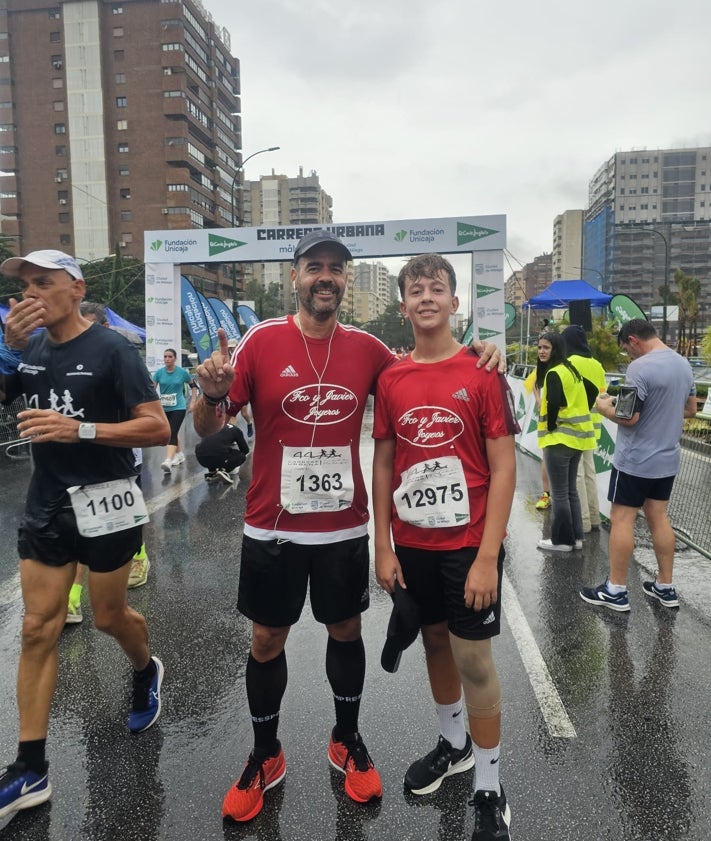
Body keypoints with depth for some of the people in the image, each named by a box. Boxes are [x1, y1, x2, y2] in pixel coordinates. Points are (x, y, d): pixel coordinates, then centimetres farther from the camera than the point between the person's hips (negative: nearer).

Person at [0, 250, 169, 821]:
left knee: (109, 617, 12)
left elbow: (158, 429, -17)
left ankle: (147, 672, 45)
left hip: (105, 505, -5)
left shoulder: (111, 350, -11)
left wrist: (81, 429, -27)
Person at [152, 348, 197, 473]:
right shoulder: (159, 372, -3)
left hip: (178, 408, -4)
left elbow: (193, 385, 8)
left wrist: (192, 402, 6)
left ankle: (168, 461, -27)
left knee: (172, 433, -16)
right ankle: (180, 454, 39)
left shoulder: (182, 372, -7)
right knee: (172, 433, 18)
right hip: (164, 409, 4)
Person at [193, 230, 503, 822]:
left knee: (346, 631, 17)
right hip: (272, 528, -2)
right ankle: (266, 756, 36)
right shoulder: (262, 341, -9)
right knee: (268, 640, 12)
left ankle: (347, 741, 41)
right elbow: (208, 427, -8)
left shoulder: (366, 347, -2)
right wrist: (213, 395, -31)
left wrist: (475, 361, -7)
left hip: (346, 528, 2)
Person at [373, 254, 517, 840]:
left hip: (469, 544, -4)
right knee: (436, 643, 19)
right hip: (412, 544, 4)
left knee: (473, 660, 3)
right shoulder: (391, 380, 1)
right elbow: (383, 465, 5)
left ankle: (490, 791, 24)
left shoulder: (482, 372, -9)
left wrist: (488, 556, -15)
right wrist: (383, 547, 1)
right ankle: (454, 745, 43)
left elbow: (503, 468, -10)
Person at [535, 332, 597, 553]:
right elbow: (592, 391, 20)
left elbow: (553, 404, -26)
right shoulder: (573, 371, 12)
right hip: (576, 437, 9)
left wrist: (550, 428, -12)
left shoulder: (553, 374, -15)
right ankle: (575, 536, 22)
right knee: (571, 490, 16)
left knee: (559, 493, 0)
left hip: (559, 439, -9)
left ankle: (562, 539, 8)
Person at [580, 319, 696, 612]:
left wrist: (605, 408, -6)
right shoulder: (683, 363, 7)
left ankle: (616, 590, 8)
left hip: (635, 460, -8)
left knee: (622, 519, 1)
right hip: (668, 458, 8)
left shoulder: (640, 368, -20)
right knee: (658, 517, 15)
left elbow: (629, 417, -23)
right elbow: (690, 410, 17)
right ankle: (665, 587, 23)